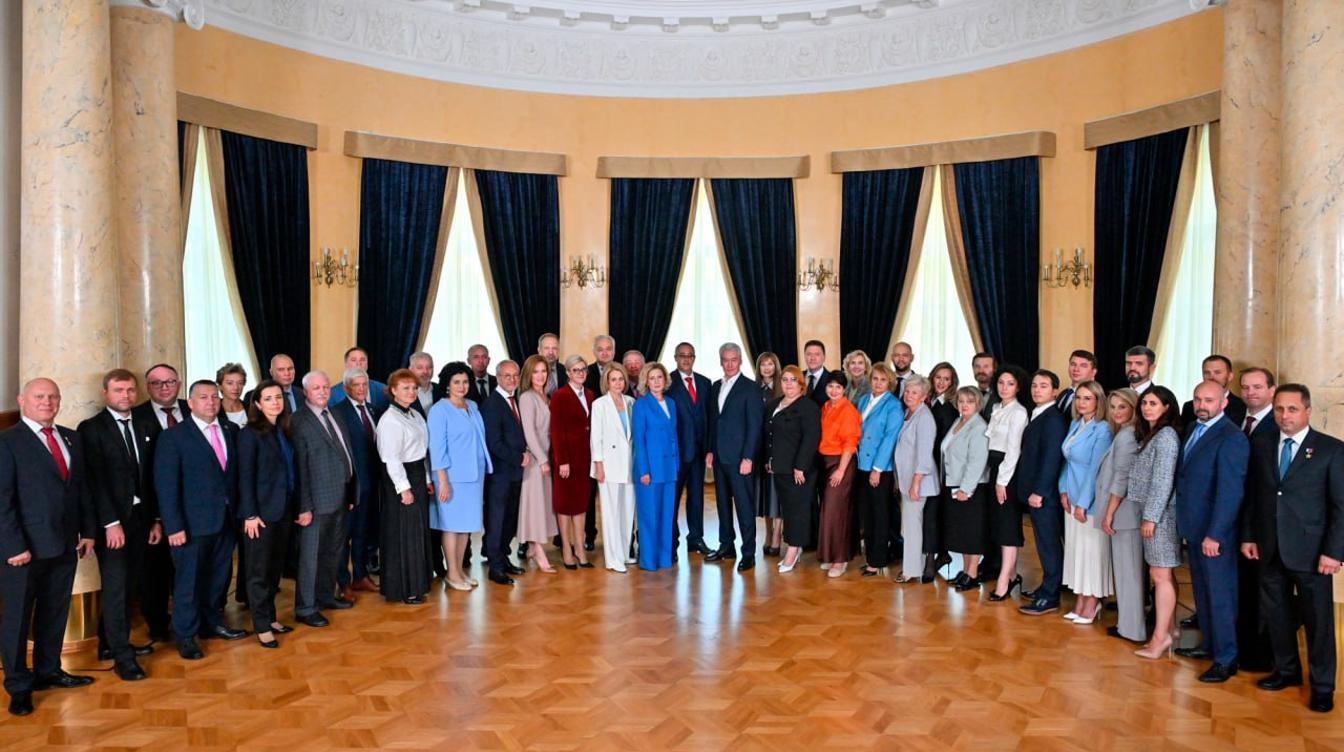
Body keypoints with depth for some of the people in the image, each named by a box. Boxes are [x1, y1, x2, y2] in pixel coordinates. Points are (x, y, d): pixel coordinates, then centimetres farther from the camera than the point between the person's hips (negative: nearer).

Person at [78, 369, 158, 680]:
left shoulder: (146, 426, 9)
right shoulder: (91, 428, -6)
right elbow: (95, 479, -12)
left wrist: (155, 518, 7)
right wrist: (111, 522, -17)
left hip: (140, 517, 5)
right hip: (111, 520, -5)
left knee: (128, 584, 11)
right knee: (116, 586, 0)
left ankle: (110, 643, 26)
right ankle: (122, 656, 7)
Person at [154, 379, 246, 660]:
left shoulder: (231, 431, 6)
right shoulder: (173, 437, -8)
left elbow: (235, 473, 8)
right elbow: (166, 485, -10)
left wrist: (238, 510, 3)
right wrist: (173, 526, -15)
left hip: (226, 519, 5)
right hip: (193, 523, -4)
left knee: (219, 577, 16)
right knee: (189, 581, 7)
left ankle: (212, 623, 33)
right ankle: (185, 636, 22)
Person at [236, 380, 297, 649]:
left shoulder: (284, 431, 8)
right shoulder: (250, 433, -10)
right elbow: (245, 476, -12)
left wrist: (295, 507, 7)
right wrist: (250, 514, -15)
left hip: (284, 510, 6)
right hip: (262, 511, -6)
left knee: (276, 567, 13)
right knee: (259, 570, 4)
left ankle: (270, 616, 25)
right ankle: (261, 625, 14)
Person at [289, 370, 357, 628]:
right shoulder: (299, 421, -12)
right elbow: (300, 466, -15)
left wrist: (350, 493, 12)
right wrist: (305, 506, -17)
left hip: (341, 496, 8)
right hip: (319, 499, -7)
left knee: (333, 551, 18)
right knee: (311, 555, 2)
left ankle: (326, 596, 33)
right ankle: (305, 609, 13)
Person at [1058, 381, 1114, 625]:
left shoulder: (1102, 430, -14)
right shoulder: (1074, 425, 8)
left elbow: (1096, 469, -17)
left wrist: (1083, 503, -16)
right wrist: (1064, 491, 4)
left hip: (1091, 500, -7)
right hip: (1073, 498, 7)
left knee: (1091, 548, 1)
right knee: (1075, 547, 11)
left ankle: (1092, 602, 13)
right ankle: (1080, 600, 20)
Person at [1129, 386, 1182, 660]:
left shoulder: (1166, 436, -13)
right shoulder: (1149, 435, 15)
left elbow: (1163, 480, -17)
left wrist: (1150, 517, -17)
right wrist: (1147, 514, 12)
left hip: (1160, 514, -9)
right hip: (1151, 513, 9)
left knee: (1160, 575, -4)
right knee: (1164, 575, 13)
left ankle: (1160, 636, 1)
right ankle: (1170, 629, 20)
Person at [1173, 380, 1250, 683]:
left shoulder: (1232, 438, -17)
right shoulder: (1192, 429, 9)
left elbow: (1230, 491, -21)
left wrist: (1214, 534, -21)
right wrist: (1183, 519, 9)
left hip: (1215, 532, -8)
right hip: (1193, 527, 8)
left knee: (1220, 594, 2)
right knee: (1202, 590, 19)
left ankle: (1226, 659, 14)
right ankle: (1209, 643, 33)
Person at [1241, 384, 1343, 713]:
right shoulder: (1262, 445, 6)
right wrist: (1248, 536, 7)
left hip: (1310, 551, -4)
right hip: (1270, 549, 4)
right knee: (1276, 614, 14)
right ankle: (1287, 670, 32)